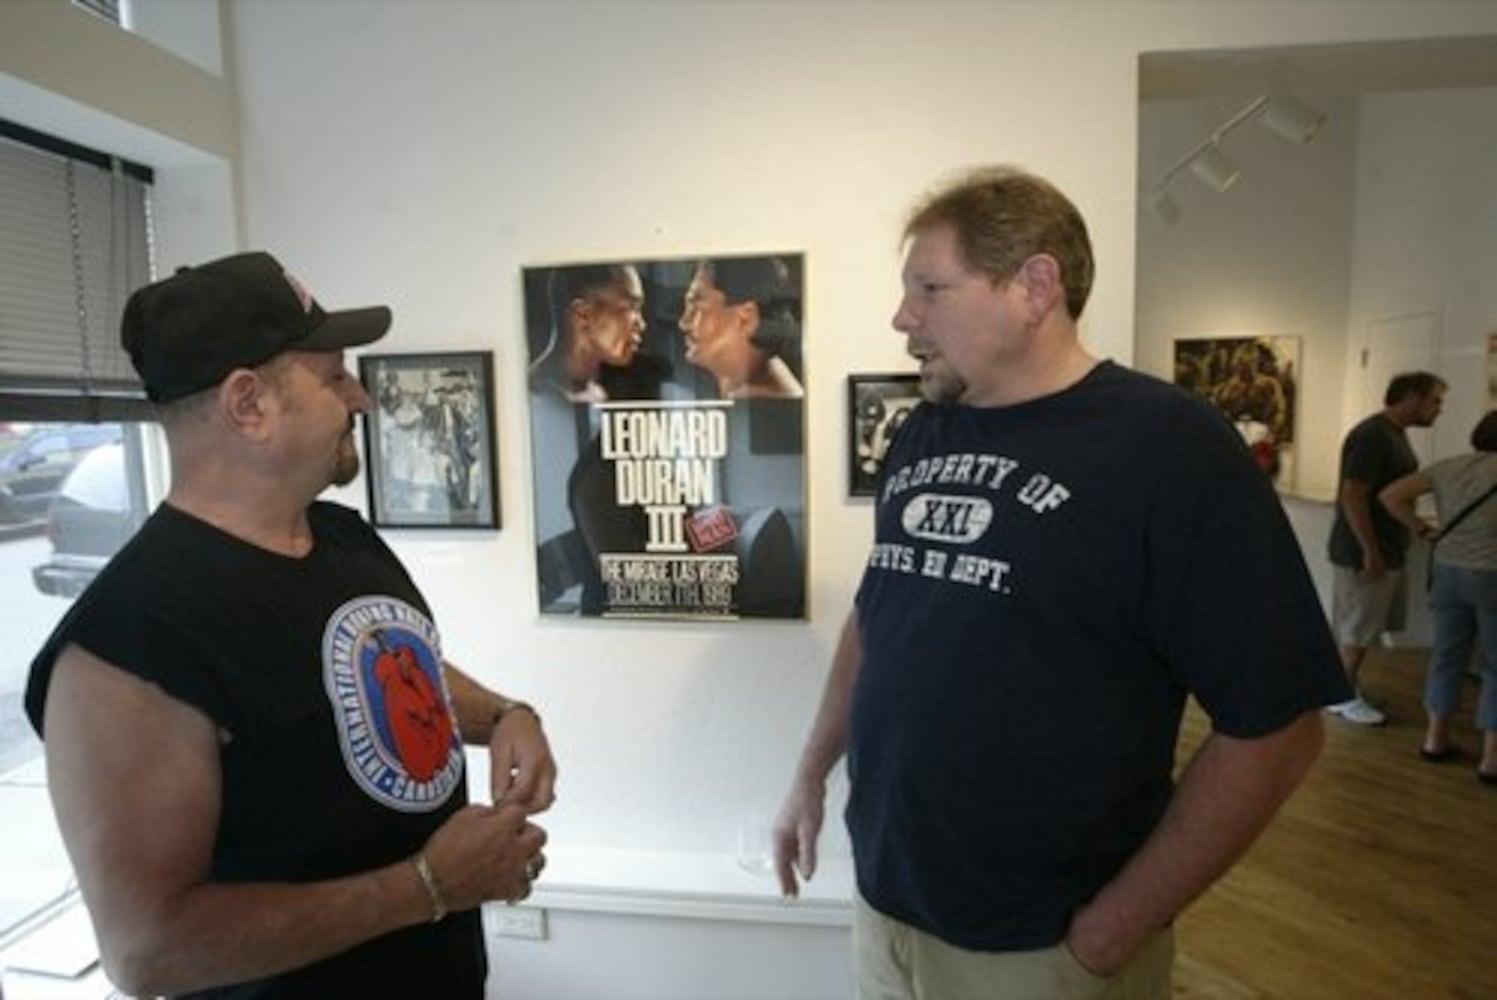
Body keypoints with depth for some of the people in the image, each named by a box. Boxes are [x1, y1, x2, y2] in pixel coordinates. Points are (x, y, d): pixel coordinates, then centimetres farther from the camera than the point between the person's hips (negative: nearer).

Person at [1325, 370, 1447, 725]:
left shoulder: (1395, 433, 12)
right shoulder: (1372, 435, -19)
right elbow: (1352, 496, -24)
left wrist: (1414, 525, 20)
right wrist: (1369, 550, -23)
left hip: (1387, 550, 10)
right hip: (1364, 552, -10)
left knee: (1365, 628, 16)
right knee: (1356, 629, 2)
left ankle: (1346, 683, 28)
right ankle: (1343, 696, 14)